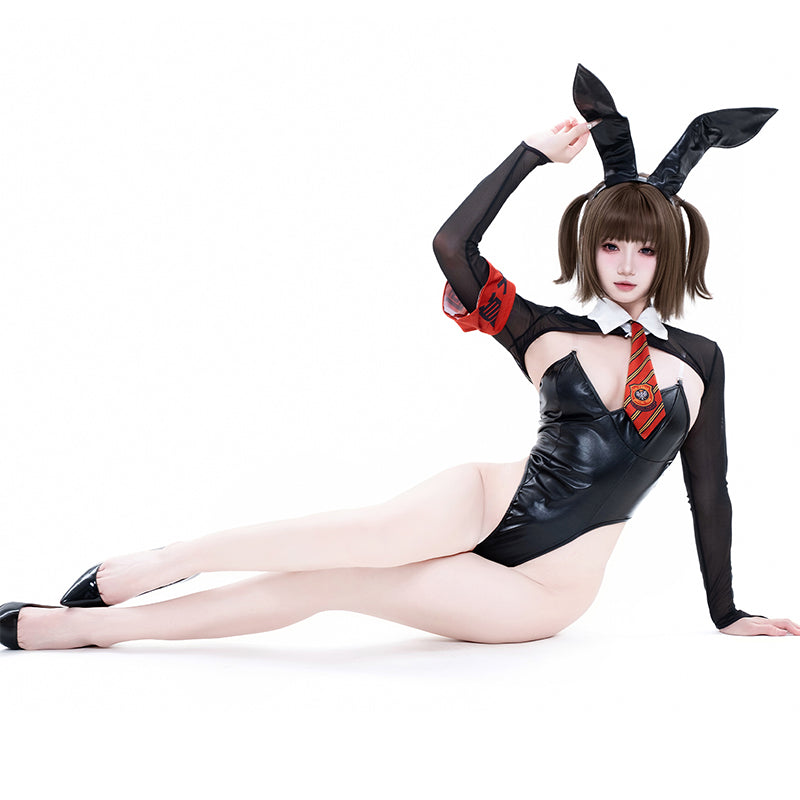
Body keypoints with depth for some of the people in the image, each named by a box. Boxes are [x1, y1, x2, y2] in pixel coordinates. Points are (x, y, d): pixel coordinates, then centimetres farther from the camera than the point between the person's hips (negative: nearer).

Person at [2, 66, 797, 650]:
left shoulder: (698, 360, 6)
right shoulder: (547, 333, 5)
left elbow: (709, 493, 11)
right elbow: (453, 244, -7)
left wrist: (727, 615, 14)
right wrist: (534, 152, -3)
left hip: (539, 597, 0)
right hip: (487, 506, 0)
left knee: (325, 584, -20)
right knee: (390, 527, -36)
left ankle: (86, 624, -20)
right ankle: (149, 564, -23)